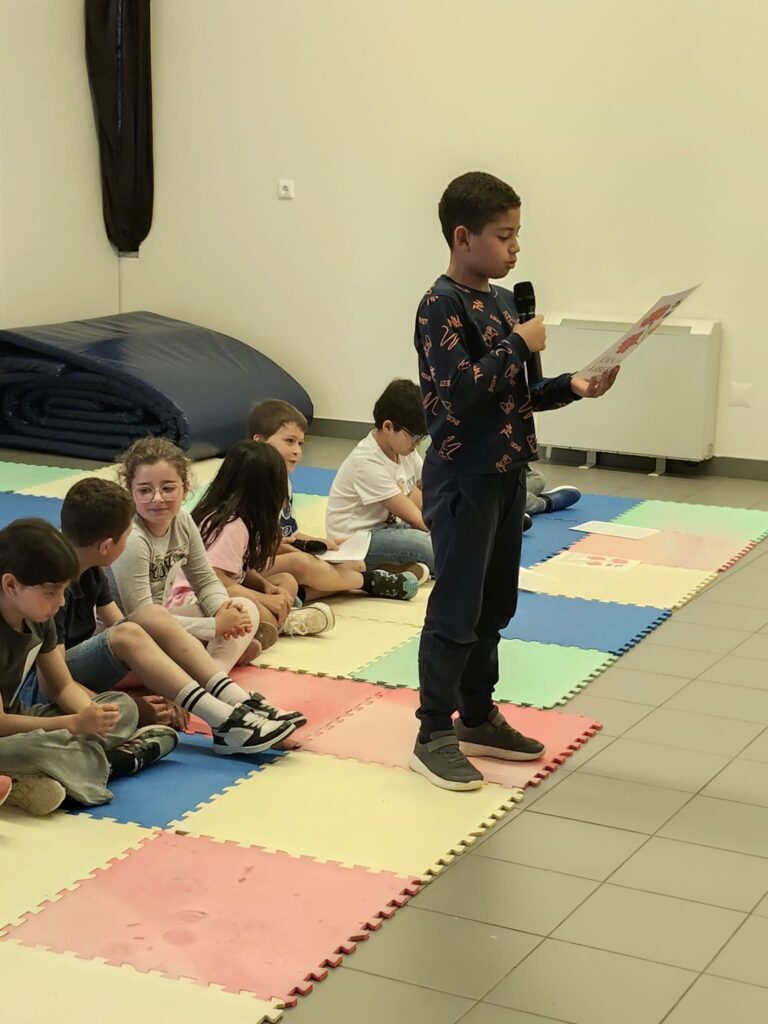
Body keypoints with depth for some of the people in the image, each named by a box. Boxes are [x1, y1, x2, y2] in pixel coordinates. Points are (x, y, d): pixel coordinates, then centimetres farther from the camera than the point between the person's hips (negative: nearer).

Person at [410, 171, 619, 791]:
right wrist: (519, 344, -19)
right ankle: (434, 736, 7)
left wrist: (573, 388, 2)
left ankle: (478, 719, 27)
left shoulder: (502, 301, 11)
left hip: (506, 474, 9)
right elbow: (459, 389, -25)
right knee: (456, 610, -3)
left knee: (494, 605, 15)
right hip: (464, 479, -9)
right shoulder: (442, 306, -15)